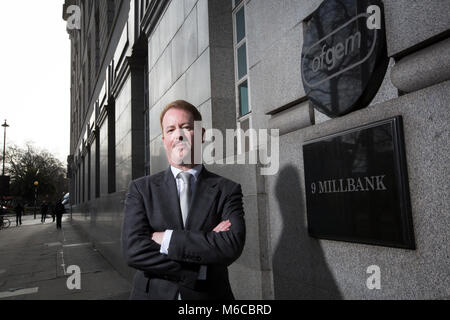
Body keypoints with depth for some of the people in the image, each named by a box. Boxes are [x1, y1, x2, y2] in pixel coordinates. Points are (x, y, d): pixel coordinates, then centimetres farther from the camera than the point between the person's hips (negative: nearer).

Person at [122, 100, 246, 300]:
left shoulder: (227, 190, -7)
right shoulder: (140, 189, -5)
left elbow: (232, 246, -21)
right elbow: (133, 250, -16)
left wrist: (166, 238, -20)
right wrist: (201, 270, -21)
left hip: (209, 295, 0)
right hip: (153, 294, 1)